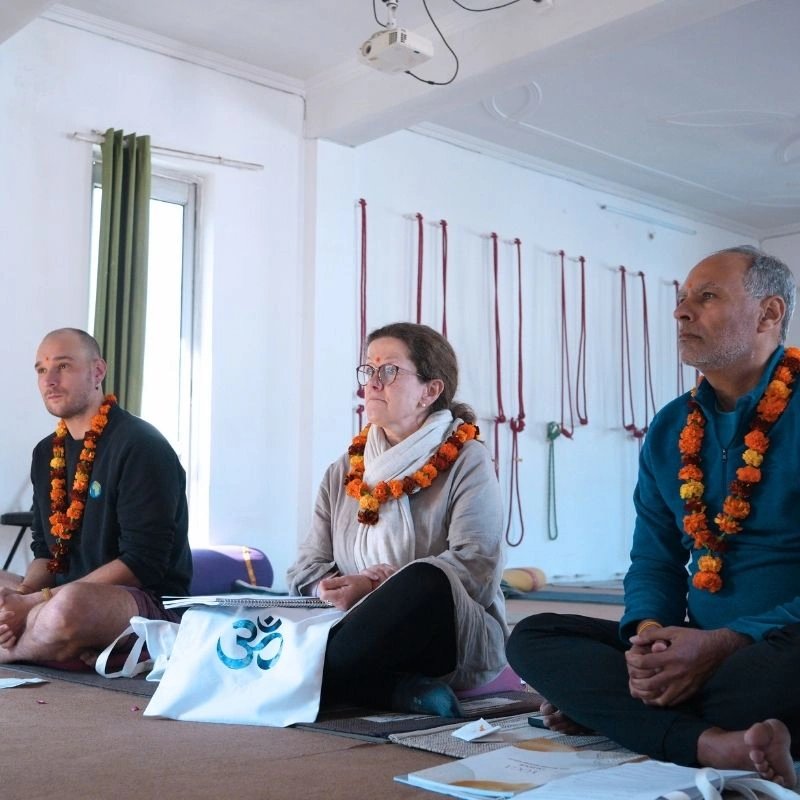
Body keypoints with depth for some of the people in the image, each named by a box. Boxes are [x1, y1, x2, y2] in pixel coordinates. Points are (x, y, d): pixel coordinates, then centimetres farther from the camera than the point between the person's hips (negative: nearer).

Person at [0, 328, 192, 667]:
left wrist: (38, 602, -21)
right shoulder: (46, 453, 12)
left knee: (72, 604, -37)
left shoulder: (141, 446, -13)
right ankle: (79, 654, -9)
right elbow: (45, 549, 13)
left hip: (148, 601, -8)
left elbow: (142, 563, -19)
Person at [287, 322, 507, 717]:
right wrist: (334, 590, -15)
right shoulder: (344, 472, 15)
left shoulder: (466, 462, -1)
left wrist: (376, 588, -23)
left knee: (425, 581, -38)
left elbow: (475, 566, -15)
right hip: (366, 636, 4)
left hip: (457, 635, -4)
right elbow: (306, 570, 9)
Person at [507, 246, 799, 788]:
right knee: (533, 638, -10)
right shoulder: (670, 430, 12)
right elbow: (654, 561, 12)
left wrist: (725, 643, -23)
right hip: (699, 643, 6)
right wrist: (649, 634, -11)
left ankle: (607, 710, -17)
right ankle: (713, 744, -27)